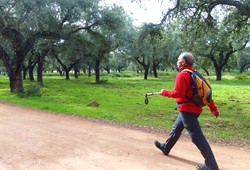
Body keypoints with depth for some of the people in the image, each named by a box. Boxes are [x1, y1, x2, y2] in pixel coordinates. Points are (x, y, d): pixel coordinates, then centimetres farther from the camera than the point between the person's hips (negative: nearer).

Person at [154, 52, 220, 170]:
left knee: (196, 136, -6)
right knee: (176, 129, 24)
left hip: (187, 110, -10)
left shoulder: (182, 75, -17)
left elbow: (178, 93, -25)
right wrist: (213, 108, 12)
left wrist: (164, 92, -8)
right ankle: (165, 147, 43)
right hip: (193, 108, 10)